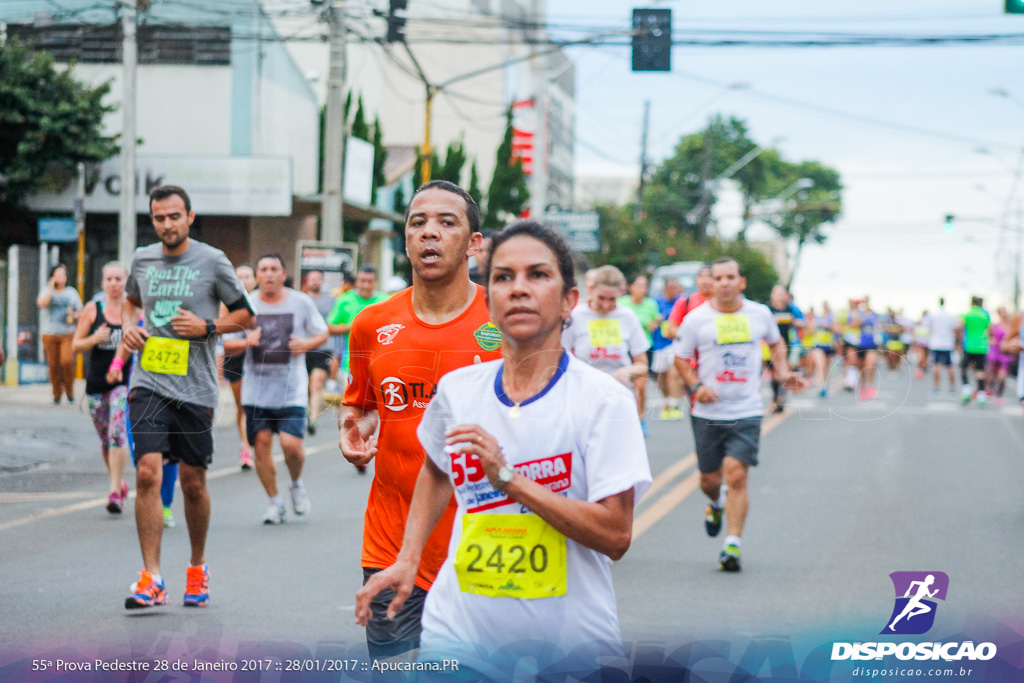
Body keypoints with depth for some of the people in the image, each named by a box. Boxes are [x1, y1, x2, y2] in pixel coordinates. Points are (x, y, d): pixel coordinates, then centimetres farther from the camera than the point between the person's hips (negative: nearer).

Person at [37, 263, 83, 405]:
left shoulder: (72, 292, 12)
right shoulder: (47, 291, 7)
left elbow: (80, 312, 17)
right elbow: (42, 303, -15)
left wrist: (75, 315, -5)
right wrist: (51, 287, -12)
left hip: (68, 334, 0)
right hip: (50, 334, 0)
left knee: (67, 361, -18)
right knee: (54, 365, -2)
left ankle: (69, 391, 0)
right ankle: (57, 395, 11)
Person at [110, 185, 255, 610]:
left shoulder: (212, 261, -2)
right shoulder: (142, 259, 8)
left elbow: (245, 316, 5)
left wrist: (207, 327, -11)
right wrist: (127, 326, 7)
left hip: (196, 388, -2)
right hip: (148, 384, 2)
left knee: (193, 483, 6)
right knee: (147, 474, -13)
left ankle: (197, 567, 28)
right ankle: (151, 579, -11)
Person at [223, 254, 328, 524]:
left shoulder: (302, 302, 2)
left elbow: (323, 333, 12)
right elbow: (228, 345, 8)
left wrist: (307, 344, -9)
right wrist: (245, 342, -13)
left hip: (292, 389, -2)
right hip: (256, 388, 2)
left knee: (291, 444, -13)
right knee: (261, 444, -2)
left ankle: (297, 485, 19)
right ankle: (274, 501, 15)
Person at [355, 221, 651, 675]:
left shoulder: (603, 400, -10)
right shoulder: (456, 389, 3)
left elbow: (616, 535, -16)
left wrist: (509, 478, -21)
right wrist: (407, 560, 13)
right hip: (459, 638, 3)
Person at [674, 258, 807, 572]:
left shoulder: (760, 314, 4)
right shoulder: (696, 319, -1)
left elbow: (776, 343, 24)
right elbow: (681, 358, 7)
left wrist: (783, 373, 10)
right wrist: (696, 386, -10)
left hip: (747, 413, -1)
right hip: (708, 413, 1)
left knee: (736, 475, -14)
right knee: (709, 480, 9)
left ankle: (733, 545, -9)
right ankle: (717, 503, 47)